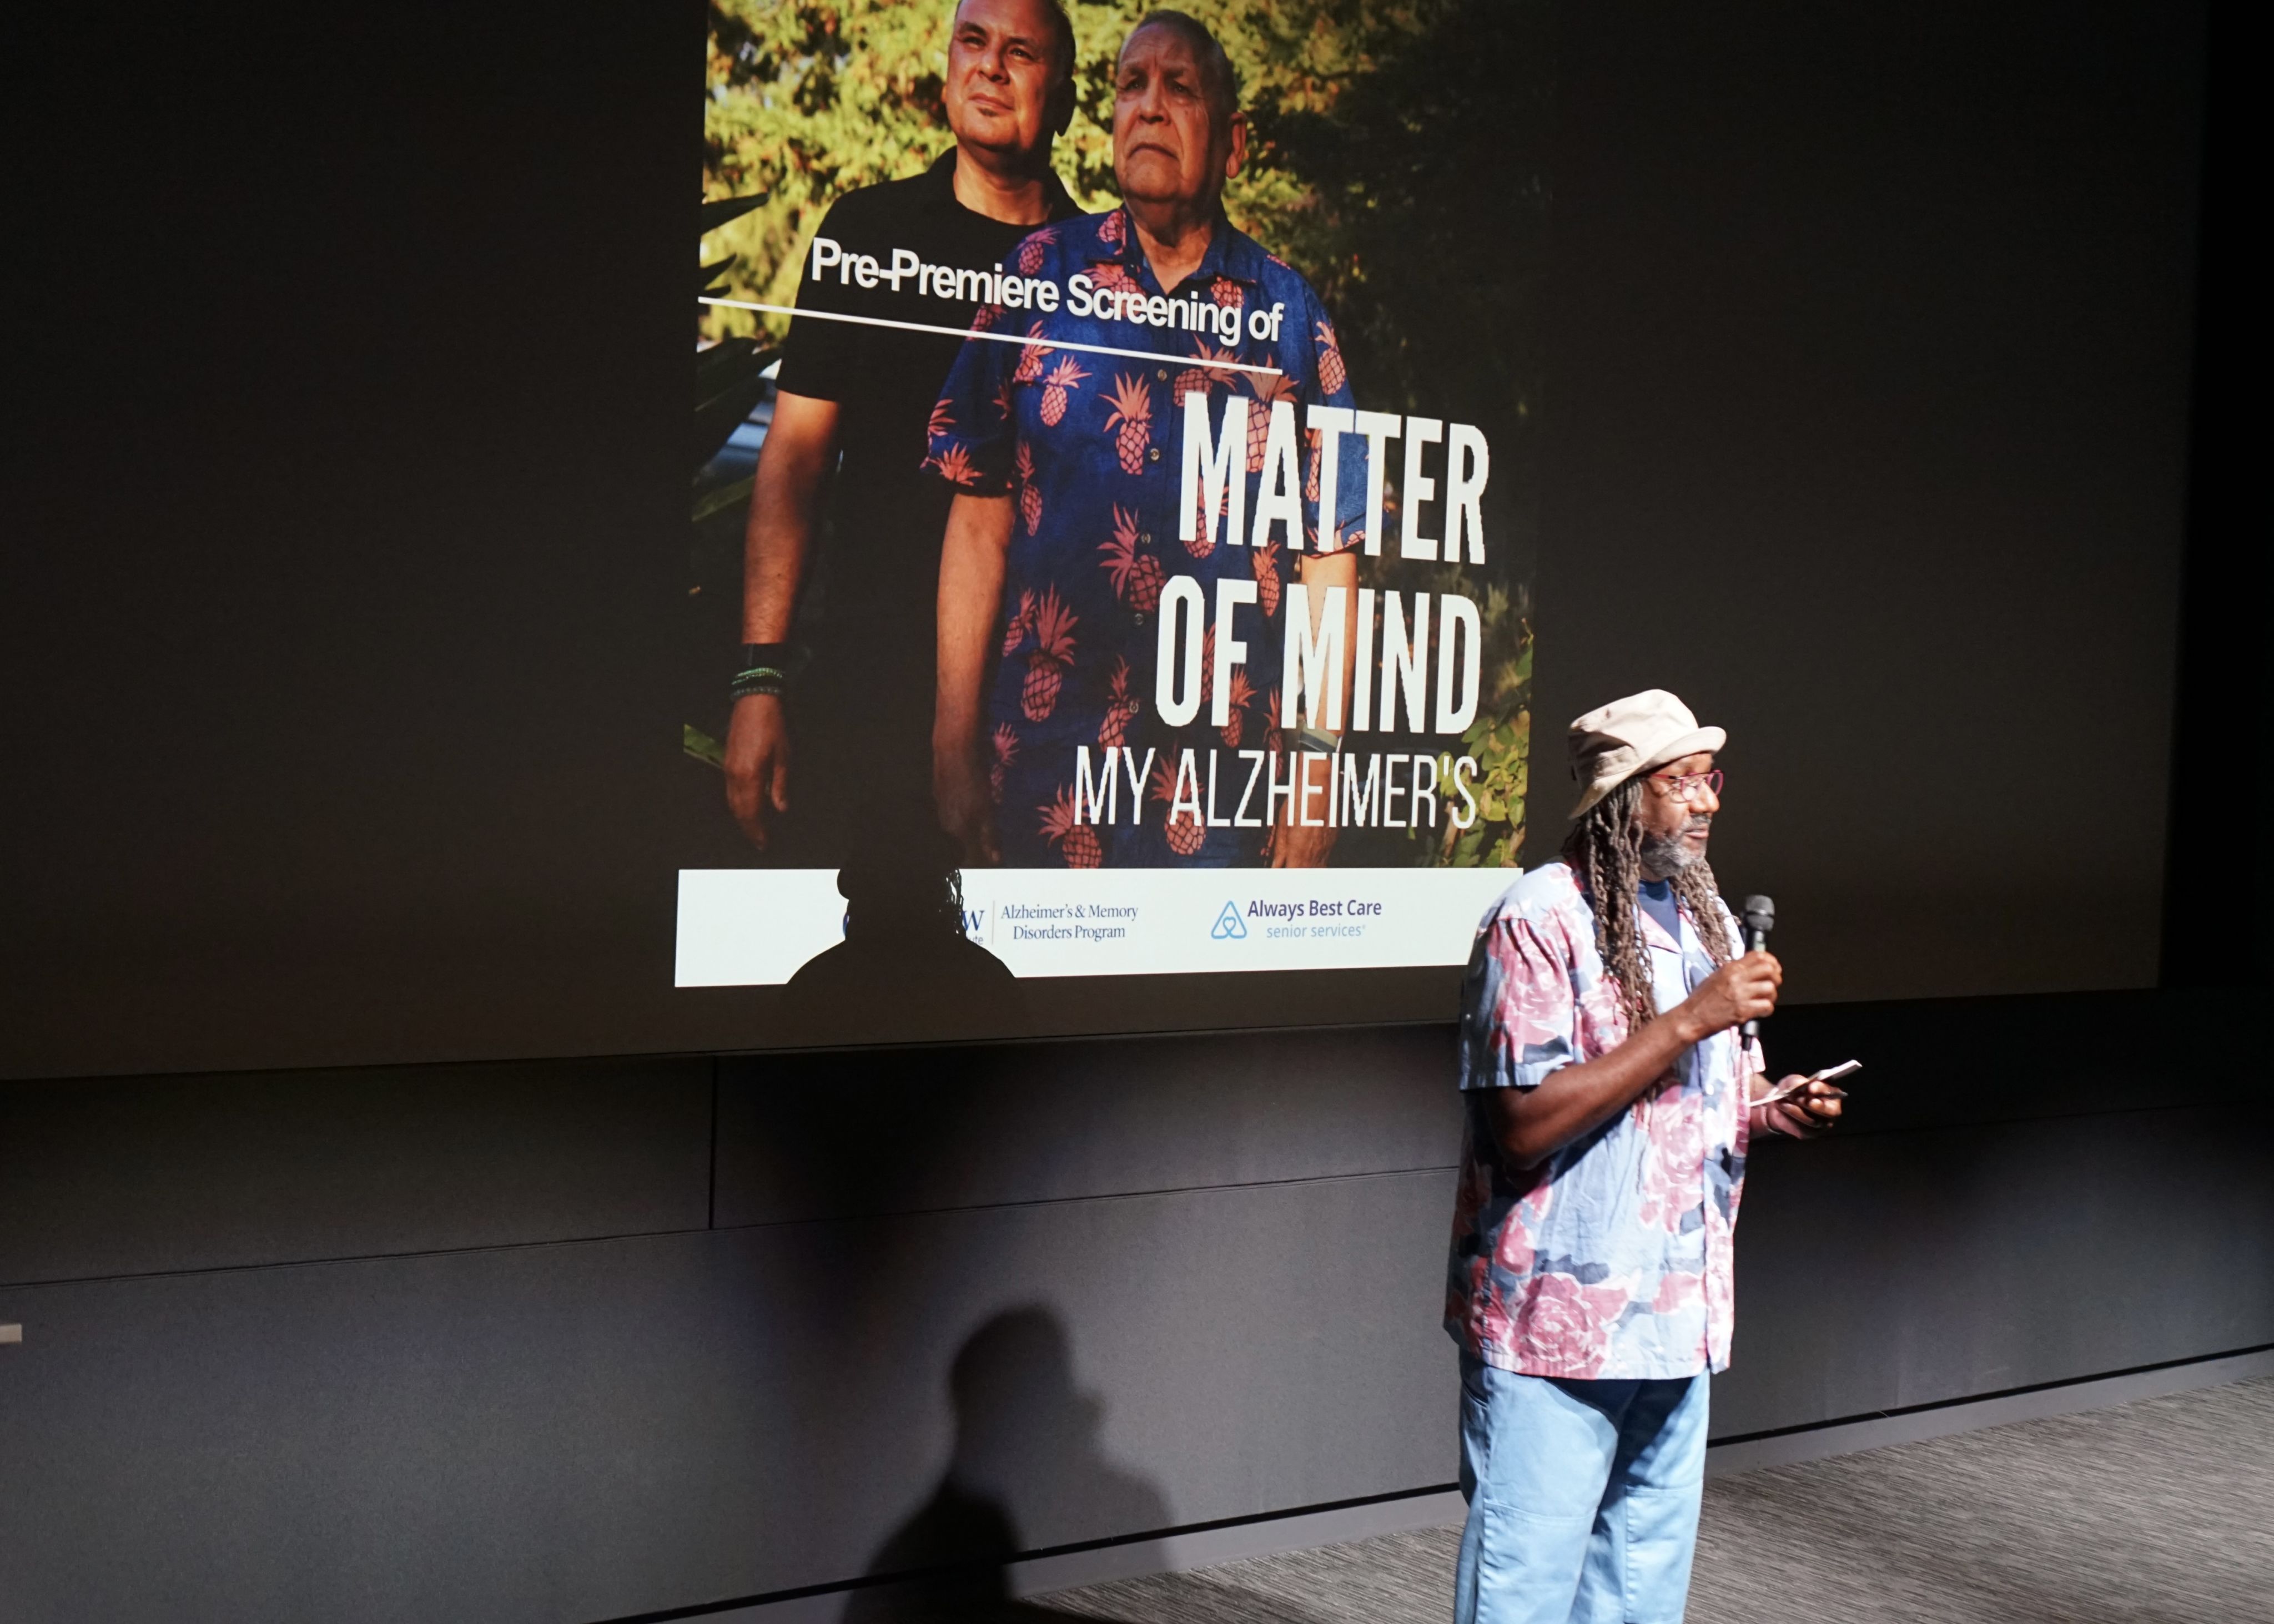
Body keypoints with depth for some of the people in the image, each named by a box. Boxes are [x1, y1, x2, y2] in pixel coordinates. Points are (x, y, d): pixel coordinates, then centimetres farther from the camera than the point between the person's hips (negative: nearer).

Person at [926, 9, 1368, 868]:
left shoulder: (1288, 311, 4)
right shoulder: (1044, 273, 4)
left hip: (1228, 766, 0)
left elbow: (1330, 551, 3)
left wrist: (1320, 766, -3)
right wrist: (955, 744, -5)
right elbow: (981, 516, 0)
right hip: (1046, 758, 0)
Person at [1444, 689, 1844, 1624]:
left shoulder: (1707, 918, 13)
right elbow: (1524, 1124, -23)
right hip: (1555, 1327, -8)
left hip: (1677, 1323, 8)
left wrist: (1771, 1112, 1)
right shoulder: (1539, 921, -14)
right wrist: (1689, 1022, -23)